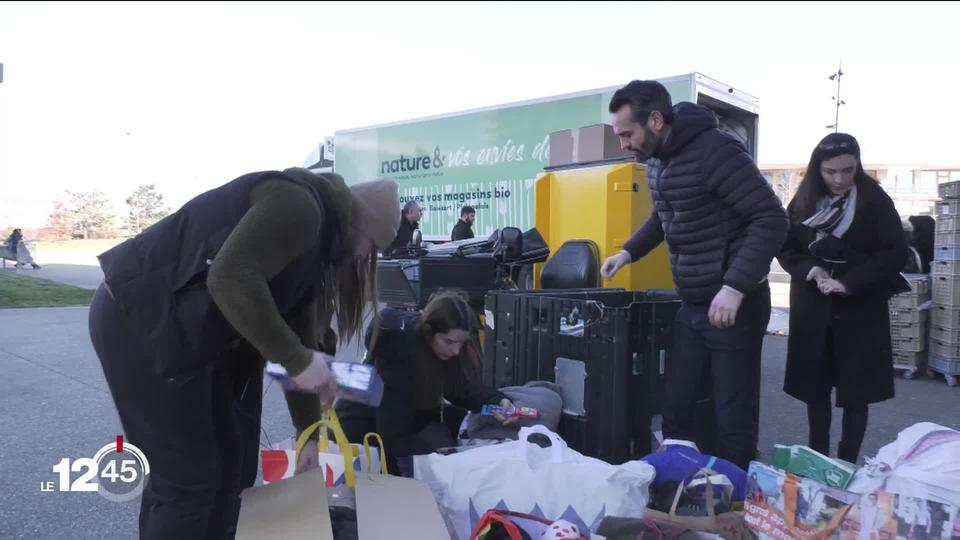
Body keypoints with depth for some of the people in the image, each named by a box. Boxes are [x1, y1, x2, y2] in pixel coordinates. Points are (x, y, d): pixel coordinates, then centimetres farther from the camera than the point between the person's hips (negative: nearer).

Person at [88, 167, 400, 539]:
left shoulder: (318, 240, 14)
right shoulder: (299, 206, -16)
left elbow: (298, 334, 18)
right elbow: (230, 279, -31)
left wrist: (310, 433, 22)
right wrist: (298, 359, -22)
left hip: (185, 329, 10)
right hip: (139, 320, -10)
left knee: (230, 460, 17)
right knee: (187, 478, -2)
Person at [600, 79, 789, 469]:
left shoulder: (715, 151, -18)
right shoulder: (657, 160, 8)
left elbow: (771, 220, -21)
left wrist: (735, 287, -29)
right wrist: (628, 252, 14)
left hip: (734, 304, -8)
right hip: (692, 305, 8)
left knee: (732, 420, 3)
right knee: (676, 410, 13)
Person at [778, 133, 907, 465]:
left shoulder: (875, 200, -5)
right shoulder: (803, 202, 2)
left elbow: (895, 252, -9)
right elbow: (785, 248, 5)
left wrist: (849, 283, -20)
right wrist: (810, 269, -15)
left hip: (860, 310, -2)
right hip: (813, 309, 2)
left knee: (855, 391, 3)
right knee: (815, 387, 8)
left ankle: (847, 464, 16)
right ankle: (818, 461, 21)